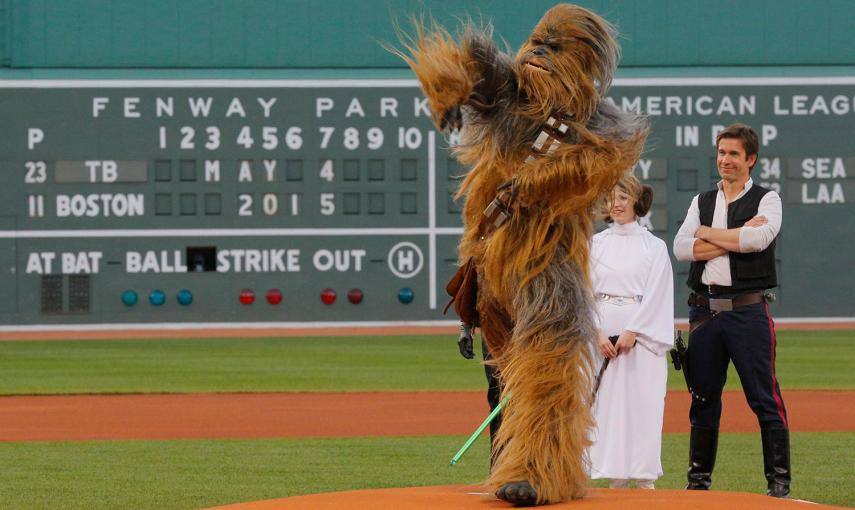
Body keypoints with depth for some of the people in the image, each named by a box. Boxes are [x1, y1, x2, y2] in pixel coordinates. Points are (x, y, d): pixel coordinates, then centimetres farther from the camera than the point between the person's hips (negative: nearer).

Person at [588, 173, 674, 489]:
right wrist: (598, 333, -7)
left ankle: (645, 481, -3)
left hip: (641, 333, -2)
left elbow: (655, 296, -2)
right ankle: (615, 480, 2)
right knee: (606, 405, -2)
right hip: (602, 335, 2)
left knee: (642, 404, -6)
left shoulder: (654, 247, 5)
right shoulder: (595, 244, 11)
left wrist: (632, 333, -11)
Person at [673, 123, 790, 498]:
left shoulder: (766, 200, 5)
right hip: (705, 309, 4)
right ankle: (699, 477, 16)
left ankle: (779, 478, -3)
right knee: (703, 395, 8)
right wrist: (738, 237, -9)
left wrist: (708, 233, -6)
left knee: (764, 397, -6)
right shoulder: (702, 202, 16)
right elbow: (681, 248, -1)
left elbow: (760, 238, -17)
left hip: (748, 309, -4)